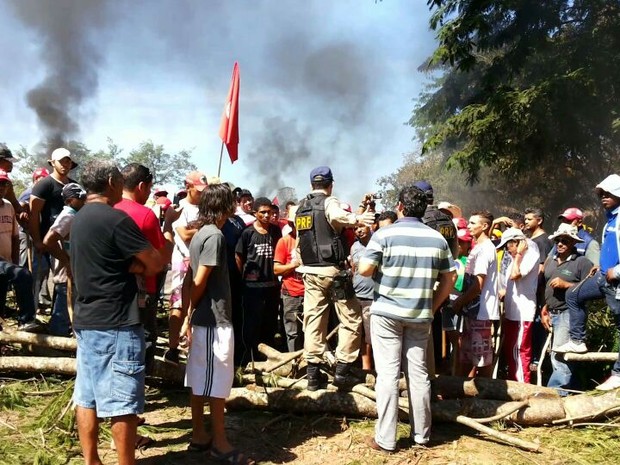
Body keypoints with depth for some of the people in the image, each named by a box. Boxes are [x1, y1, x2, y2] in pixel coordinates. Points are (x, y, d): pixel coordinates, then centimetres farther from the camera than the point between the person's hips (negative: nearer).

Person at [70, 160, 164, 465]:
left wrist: (132, 266, -1)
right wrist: (140, 267, 7)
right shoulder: (116, 219, -15)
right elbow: (156, 263, -13)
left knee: (87, 397, 13)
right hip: (116, 324, -9)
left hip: (86, 320, 9)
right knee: (122, 403, -2)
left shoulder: (79, 219, 12)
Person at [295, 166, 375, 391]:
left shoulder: (300, 208, 13)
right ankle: (342, 369, 1)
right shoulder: (329, 202, -6)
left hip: (309, 271, 7)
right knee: (351, 318, 4)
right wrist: (357, 218, -42)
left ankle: (313, 373, 9)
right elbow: (337, 216, -32)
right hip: (331, 270, -6)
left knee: (313, 320, 8)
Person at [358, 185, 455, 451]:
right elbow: (449, 278, 6)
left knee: (388, 373, 1)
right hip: (420, 315, 3)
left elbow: (364, 270, -12)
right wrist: (433, 306, 14)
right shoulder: (437, 238, 3)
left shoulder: (385, 234, -8)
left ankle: (385, 438, 5)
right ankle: (421, 434, 22)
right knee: (418, 373, 11)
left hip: (387, 312, -3)